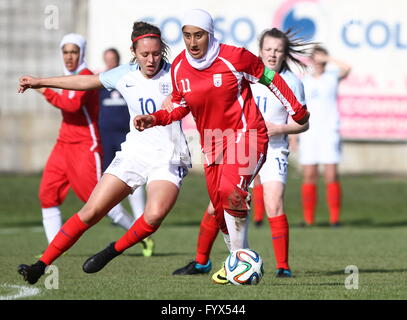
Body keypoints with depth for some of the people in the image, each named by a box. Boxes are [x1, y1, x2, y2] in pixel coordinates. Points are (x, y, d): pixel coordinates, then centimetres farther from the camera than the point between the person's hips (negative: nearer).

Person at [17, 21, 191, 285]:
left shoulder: (175, 74, -8)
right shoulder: (125, 75, 4)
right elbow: (86, 82, 18)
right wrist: (40, 82, 26)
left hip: (168, 159, -3)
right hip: (134, 153, 3)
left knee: (155, 215, -30)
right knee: (92, 211, -6)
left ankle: (114, 251, -5)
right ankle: (42, 265, 0)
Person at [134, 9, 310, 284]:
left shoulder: (233, 57, -14)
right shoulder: (179, 68, 0)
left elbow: (269, 78, 0)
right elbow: (180, 106, 16)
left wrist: (296, 110, 6)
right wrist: (154, 119, -1)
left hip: (246, 135, -6)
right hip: (212, 143, 6)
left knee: (230, 191, -28)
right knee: (221, 211, 5)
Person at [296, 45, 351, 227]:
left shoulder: (332, 77, 6)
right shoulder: (303, 82, 12)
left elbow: (346, 68, -16)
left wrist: (327, 58, -8)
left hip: (329, 132, -2)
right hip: (308, 134, 2)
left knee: (331, 175, -7)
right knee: (308, 176, 0)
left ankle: (334, 218, -5)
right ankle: (308, 219, 4)